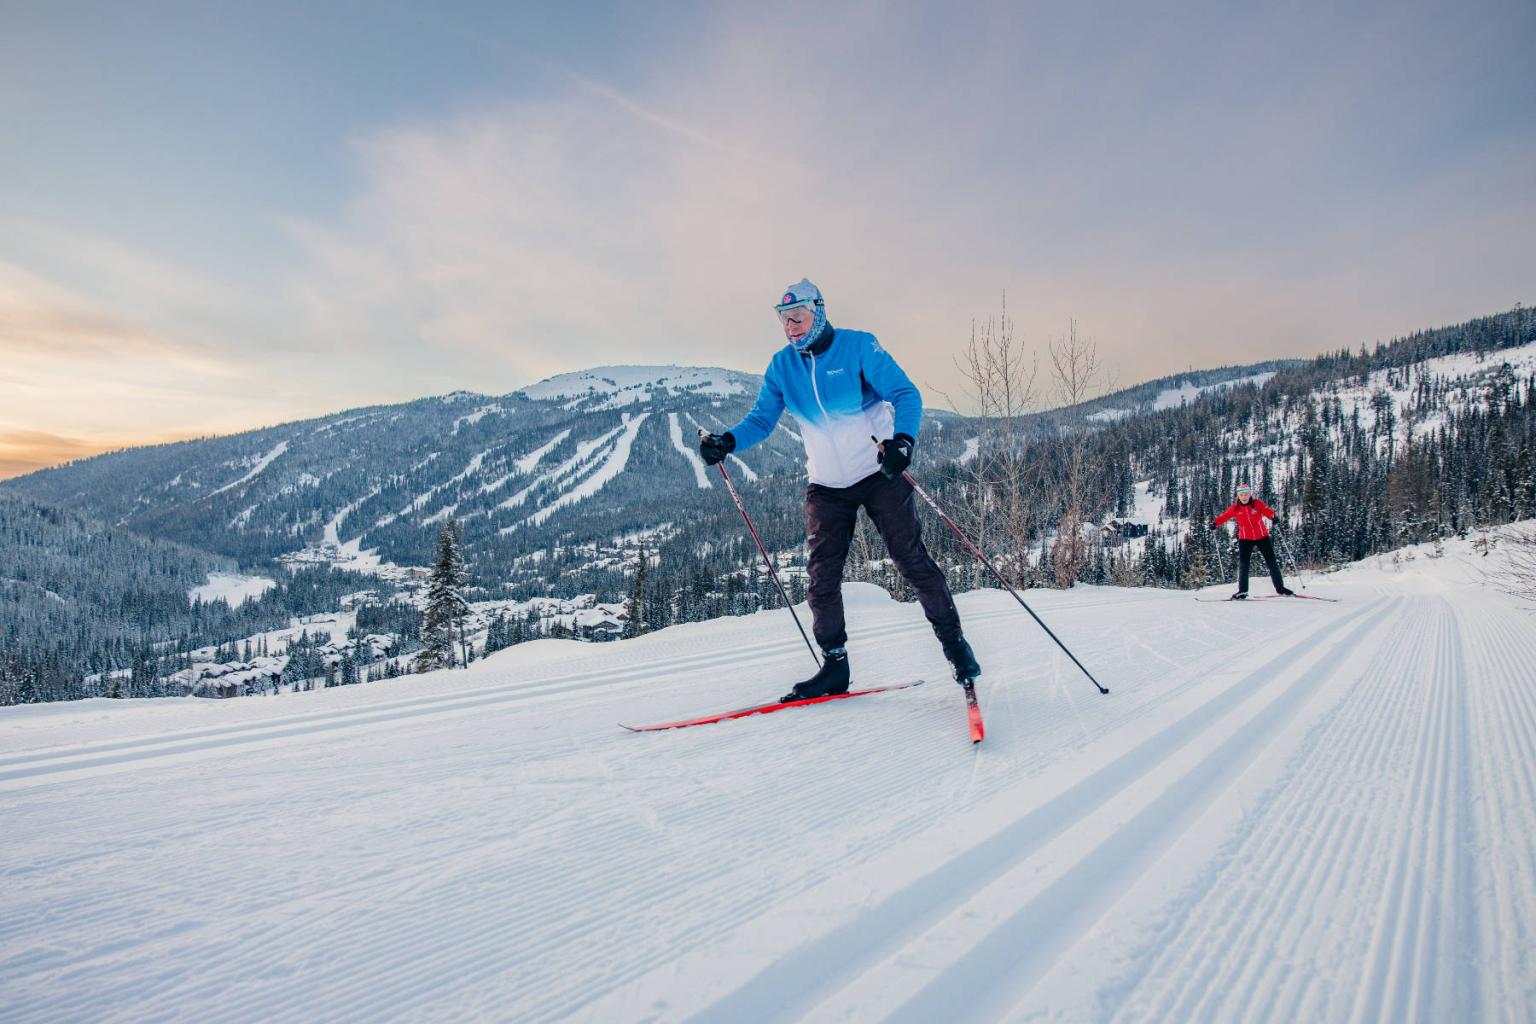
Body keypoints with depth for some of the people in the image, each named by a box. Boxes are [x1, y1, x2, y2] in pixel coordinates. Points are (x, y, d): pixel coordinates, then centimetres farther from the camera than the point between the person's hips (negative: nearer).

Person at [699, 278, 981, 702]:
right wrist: (728, 441, -17)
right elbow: (762, 419, 3)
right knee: (822, 575, 0)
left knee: (913, 560, -4)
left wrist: (902, 439, -35)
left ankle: (954, 641, 13)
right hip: (827, 486, 4)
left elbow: (905, 395, -16)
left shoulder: (858, 346, -11)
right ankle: (834, 664, 12)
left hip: (879, 474, -4)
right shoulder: (782, 365, 2)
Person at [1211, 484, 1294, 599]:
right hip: (1245, 539, 0)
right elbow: (1224, 516, -9)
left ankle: (1280, 588, 15)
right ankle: (1242, 591, 0)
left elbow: (1267, 511, -18)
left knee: (1272, 562, 4)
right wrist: (1215, 522, -27)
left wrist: (1273, 516, -40)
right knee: (1243, 564, -5)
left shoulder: (1258, 503, -8)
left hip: (1262, 537, 0)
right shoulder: (1235, 508, -5)